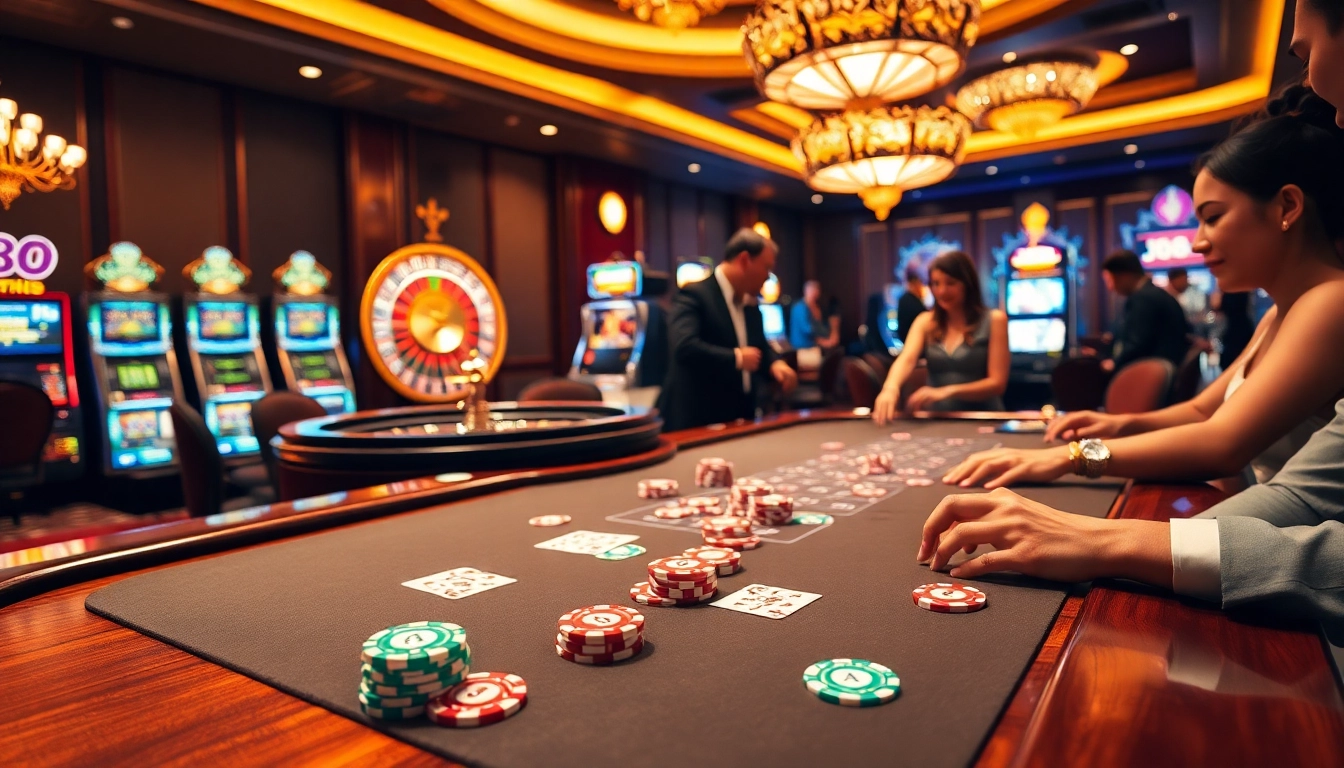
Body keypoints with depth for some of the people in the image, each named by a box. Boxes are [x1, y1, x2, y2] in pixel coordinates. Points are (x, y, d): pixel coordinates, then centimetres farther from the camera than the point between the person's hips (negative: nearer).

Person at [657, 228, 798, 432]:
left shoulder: (751, 304, 12)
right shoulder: (694, 295, -15)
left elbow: (760, 346, 23)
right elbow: (684, 347, -30)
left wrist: (775, 363, 0)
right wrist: (737, 358, -20)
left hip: (740, 419, 8)